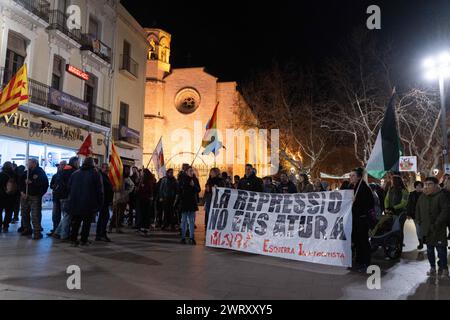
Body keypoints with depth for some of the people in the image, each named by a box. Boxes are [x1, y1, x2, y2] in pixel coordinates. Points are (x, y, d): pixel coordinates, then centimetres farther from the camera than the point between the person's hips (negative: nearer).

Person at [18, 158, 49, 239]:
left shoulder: (40, 172, -5)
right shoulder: (26, 172, 12)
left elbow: (45, 183, -18)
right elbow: (20, 183, 13)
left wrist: (31, 182, -19)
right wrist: (22, 192, -2)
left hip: (35, 196, -7)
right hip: (25, 196, 7)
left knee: (35, 215, -9)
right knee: (24, 213, 14)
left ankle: (37, 232, -5)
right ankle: (27, 229, 29)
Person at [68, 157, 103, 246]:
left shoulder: (75, 173, 10)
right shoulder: (96, 174, -3)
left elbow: (69, 188, 13)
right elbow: (99, 191, -5)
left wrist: (71, 200, 19)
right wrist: (99, 204, 0)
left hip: (75, 203, 4)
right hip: (89, 204, -4)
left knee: (76, 222, 13)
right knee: (87, 222, 5)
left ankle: (73, 239, 11)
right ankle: (84, 240, 4)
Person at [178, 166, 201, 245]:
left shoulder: (195, 180, 8)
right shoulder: (183, 179, -1)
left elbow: (199, 190, 7)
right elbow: (179, 190, 0)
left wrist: (194, 186, -10)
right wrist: (181, 199, -7)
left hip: (193, 202, 3)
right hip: (184, 203, -3)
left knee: (192, 221, 5)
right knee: (184, 220, 3)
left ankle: (191, 237, 9)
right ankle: (183, 237, 9)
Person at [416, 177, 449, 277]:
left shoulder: (441, 196, -10)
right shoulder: (422, 197, 10)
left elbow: (445, 211, -17)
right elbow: (417, 211, 20)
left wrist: (437, 224, -18)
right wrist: (420, 222, 11)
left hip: (439, 229, -6)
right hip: (426, 229, 6)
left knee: (441, 250, -3)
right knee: (429, 249, 13)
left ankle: (444, 269, 9)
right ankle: (432, 267, 24)